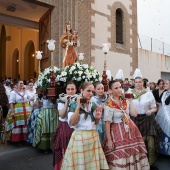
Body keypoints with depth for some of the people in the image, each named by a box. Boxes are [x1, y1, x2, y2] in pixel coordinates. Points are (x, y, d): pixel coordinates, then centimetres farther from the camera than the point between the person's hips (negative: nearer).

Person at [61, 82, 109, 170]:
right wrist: (78, 107, -22)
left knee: (93, 163, 12)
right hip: (79, 137, -5)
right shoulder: (74, 105, -9)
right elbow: (72, 123, -19)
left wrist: (98, 118, -7)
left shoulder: (93, 105, 7)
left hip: (93, 137, 5)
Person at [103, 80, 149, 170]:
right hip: (117, 132, -6)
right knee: (120, 158, 4)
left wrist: (130, 100, -4)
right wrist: (109, 140, -16)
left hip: (130, 129, 6)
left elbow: (134, 114, 0)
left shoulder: (125, 101, 3)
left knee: (132, 154, 17)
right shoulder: (109, 105, -16)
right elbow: (107, 123, -16)